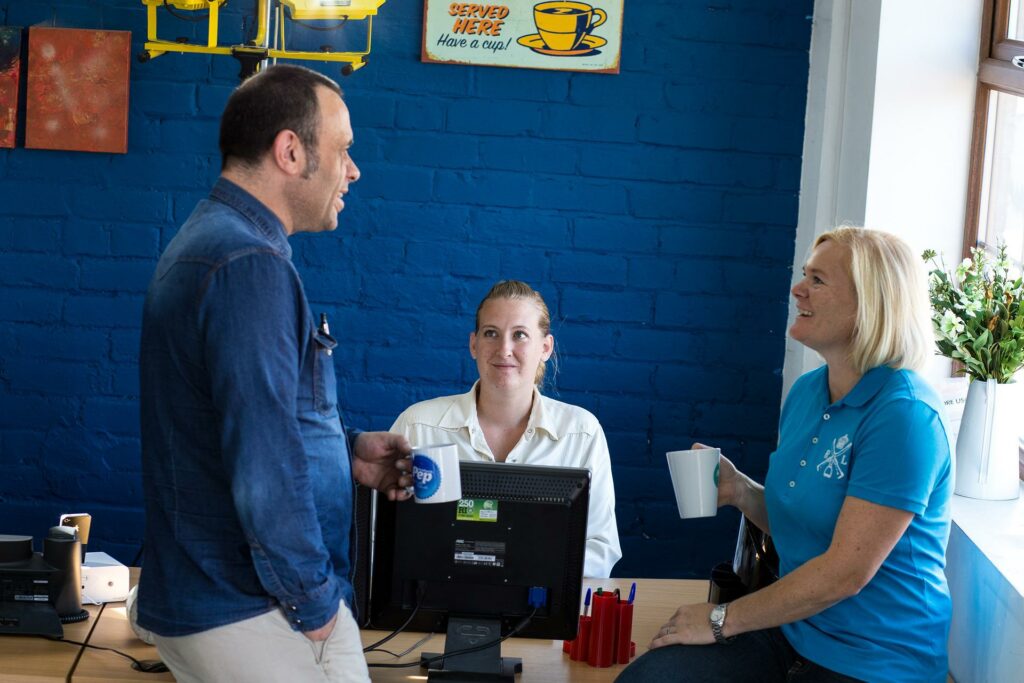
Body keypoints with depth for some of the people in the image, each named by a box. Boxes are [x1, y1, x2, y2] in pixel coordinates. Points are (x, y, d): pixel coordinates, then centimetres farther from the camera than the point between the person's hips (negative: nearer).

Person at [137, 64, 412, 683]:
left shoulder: (209, 242, 12)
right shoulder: (252, 266, -21)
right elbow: (264, 468, -26)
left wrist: (346, 454, 11)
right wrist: (315, 604, -16)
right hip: (252, 618, -10)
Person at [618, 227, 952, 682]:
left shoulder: (903, 415, -18)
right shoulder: (806, 391, 7)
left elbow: (848, 570, -21)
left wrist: (722, 620, -14)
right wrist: (740, 491, -2)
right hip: (791, 631, 7)